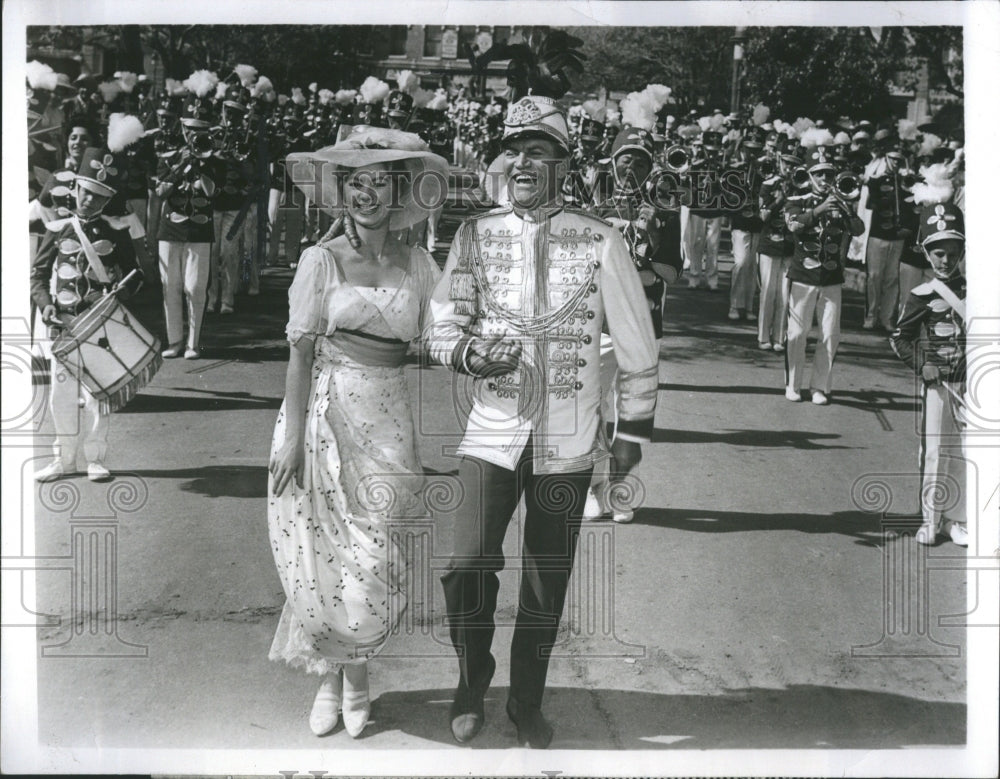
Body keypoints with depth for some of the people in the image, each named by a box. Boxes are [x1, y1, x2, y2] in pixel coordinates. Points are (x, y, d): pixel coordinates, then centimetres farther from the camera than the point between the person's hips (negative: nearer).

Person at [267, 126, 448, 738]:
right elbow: (302, 350, -4)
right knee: (325, 553, 2)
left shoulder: (418, 265, 7)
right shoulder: (323, 260, 0)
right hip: (325, 410, -1)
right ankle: (331, 678, 20)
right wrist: (293, 437, -9)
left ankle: (355, 671, 21)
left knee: (373, 560, -2)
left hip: (386, 418, 1)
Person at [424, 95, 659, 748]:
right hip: (493, 431, 1)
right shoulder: (476, 236, 2)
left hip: (568, 442, 0)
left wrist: (634, 430, 5)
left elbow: (637, 345, 4)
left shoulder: (599, 241, -3)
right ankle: (472, 686, 14)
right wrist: (470, 352, -19)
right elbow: (443, 325, 4)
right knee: (469, 565, -12)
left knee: (546, 584, 6)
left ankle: (528, 703, 26)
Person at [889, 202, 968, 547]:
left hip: (968, 382, 2)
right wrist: (921, 364, -11)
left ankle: (956, 518, 15)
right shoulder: (922, 297, -3)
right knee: (933, 449, 1)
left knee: (963, 450, 6)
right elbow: (899, 336, 0)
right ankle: (930, 518, 11)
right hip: (936, 382, -2)